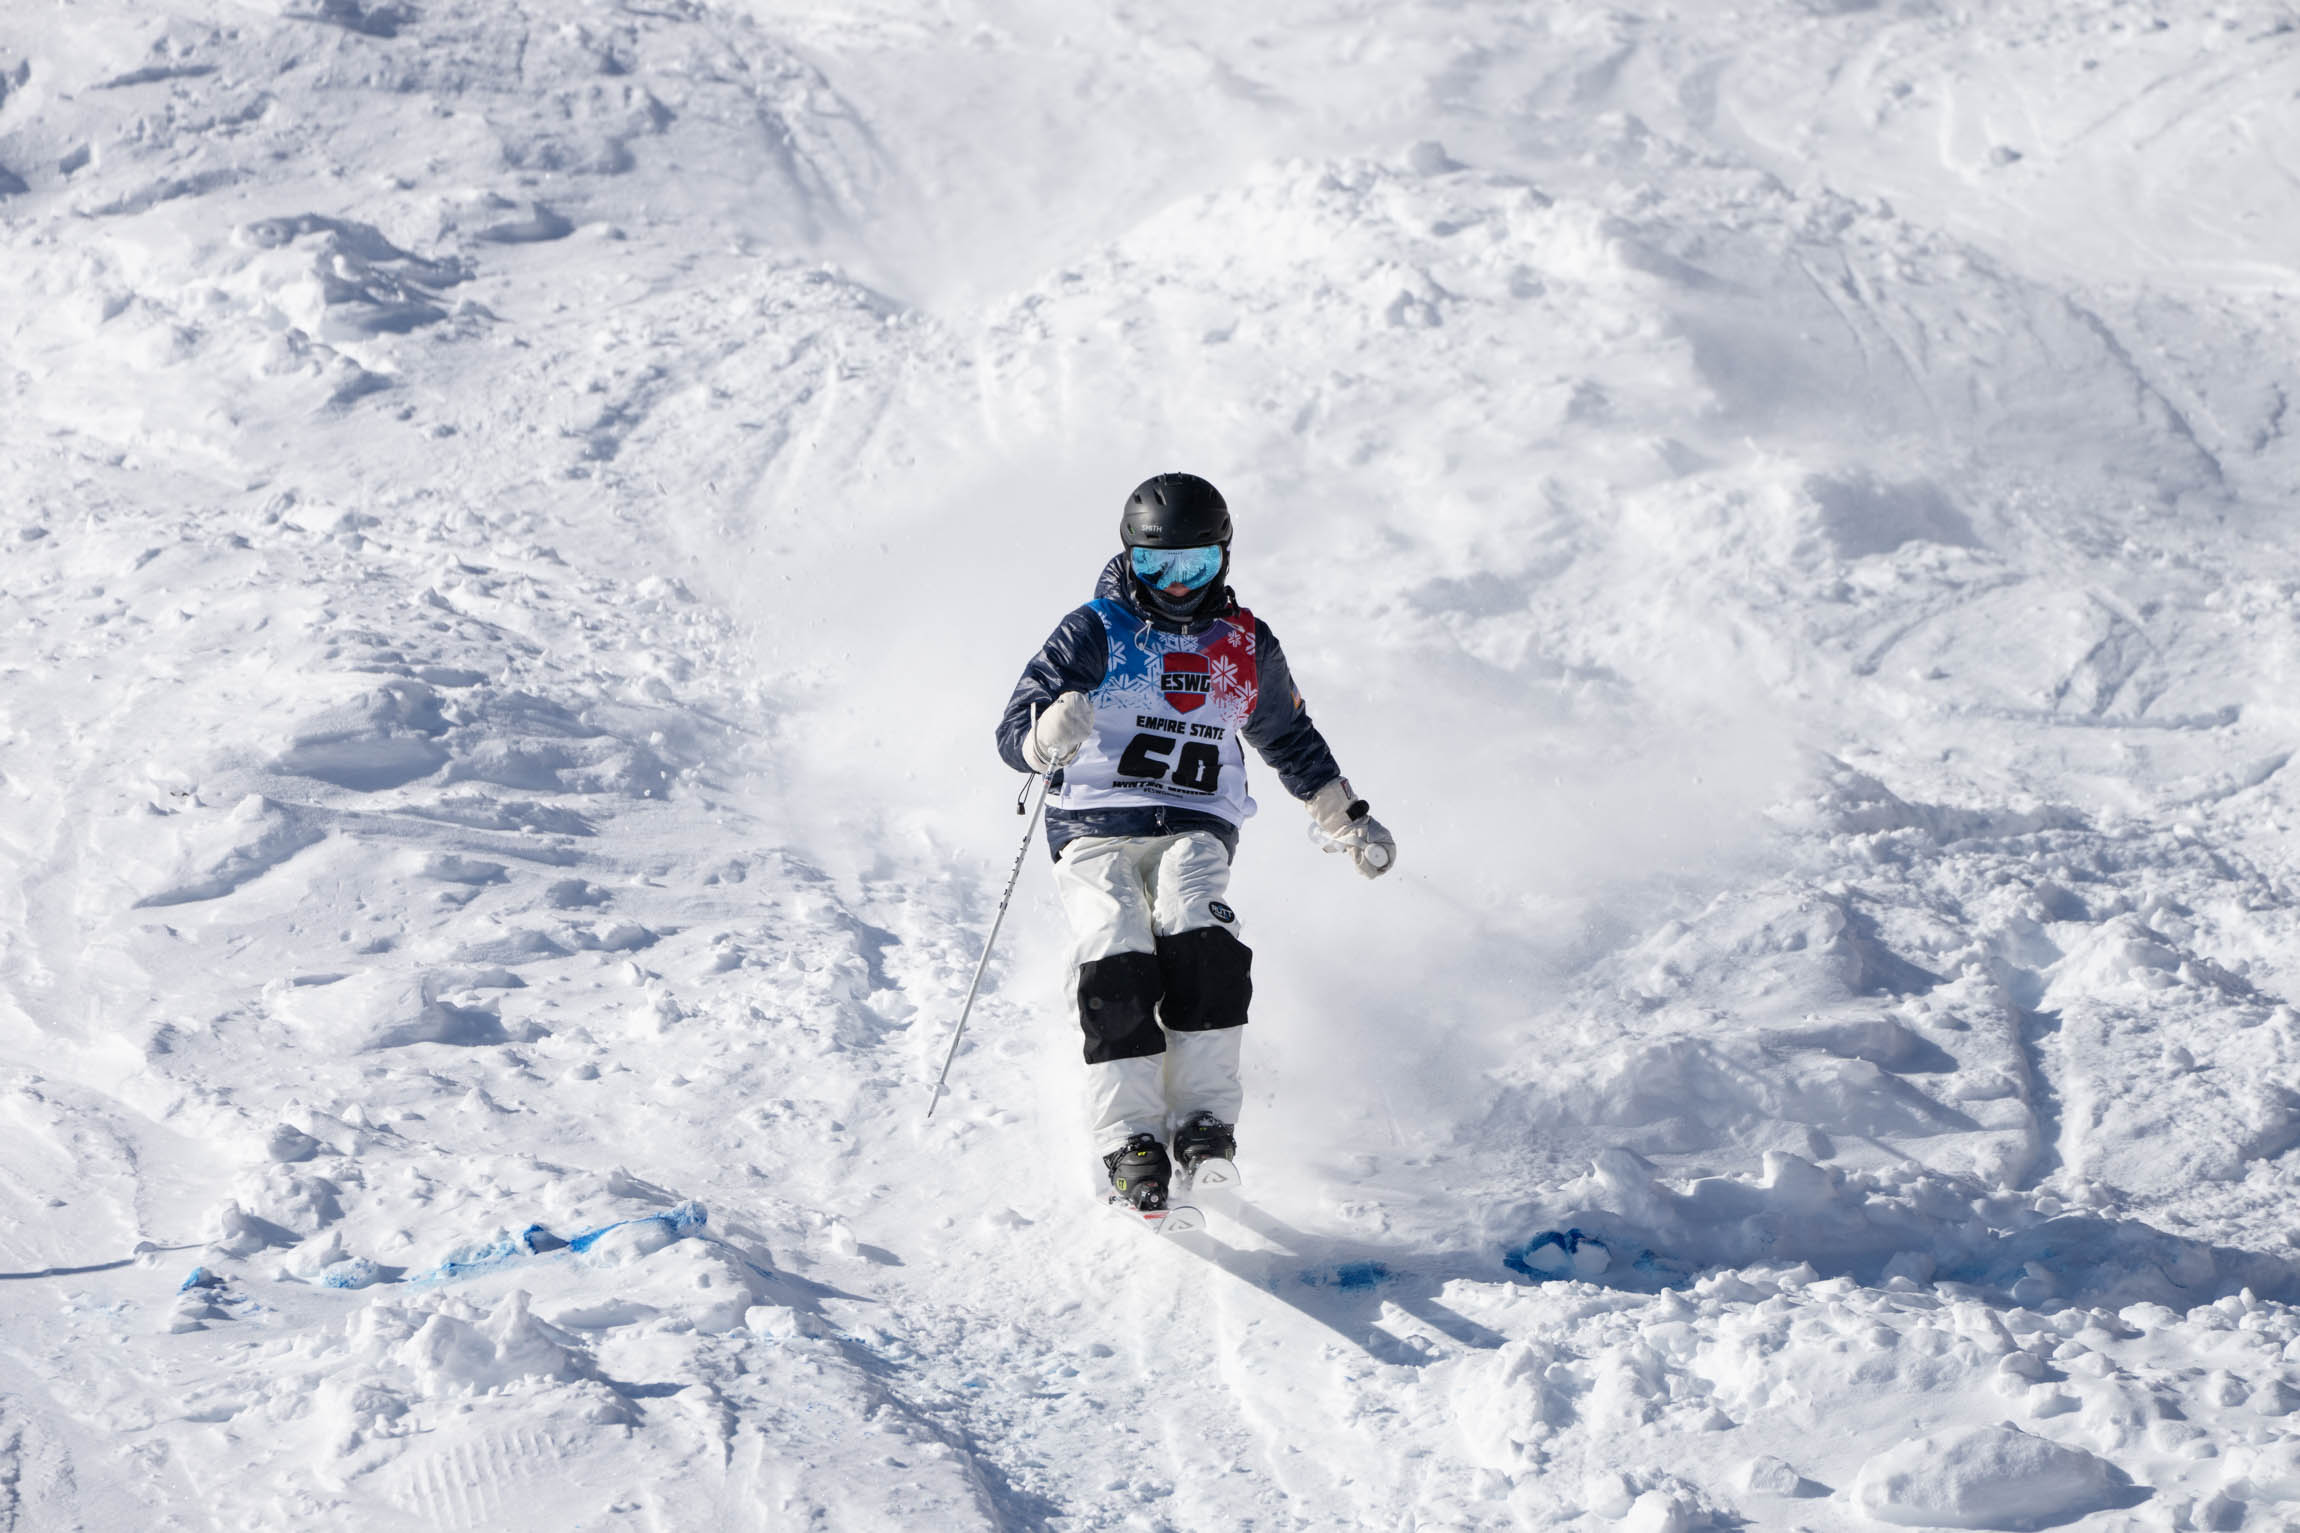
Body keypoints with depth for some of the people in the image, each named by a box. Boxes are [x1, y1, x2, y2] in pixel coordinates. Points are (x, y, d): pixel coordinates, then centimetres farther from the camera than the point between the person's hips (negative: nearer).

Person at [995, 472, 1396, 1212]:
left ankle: (1205, 1122, -29)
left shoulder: (1247, 646, 13)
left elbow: (1290, 739, 32)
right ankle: (1130, 1142, -26)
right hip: (1096, 829, -2)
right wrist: (1049, 737, -31)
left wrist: (1348, 819, 32)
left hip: (1195, 830, 2)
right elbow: (1013, 733, -7)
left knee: (1201, 941, -30)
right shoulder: (1095, 632, 1)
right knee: (1118, 961, -28)